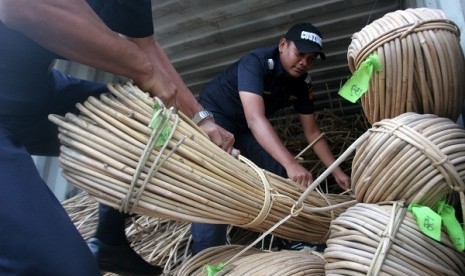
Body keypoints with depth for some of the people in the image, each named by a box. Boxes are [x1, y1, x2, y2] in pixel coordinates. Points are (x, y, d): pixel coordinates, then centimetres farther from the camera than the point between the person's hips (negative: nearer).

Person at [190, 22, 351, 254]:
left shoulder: (302, 83, -7)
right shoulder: (256, 62, -29)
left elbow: (312, 132, 0)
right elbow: (255, 119, -43)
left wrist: (337, 172, -6)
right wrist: (291, 164, -52)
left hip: (245, 129, 7)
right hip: (213, 118, -7)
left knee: (282, 177, 3)